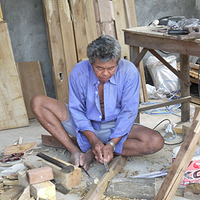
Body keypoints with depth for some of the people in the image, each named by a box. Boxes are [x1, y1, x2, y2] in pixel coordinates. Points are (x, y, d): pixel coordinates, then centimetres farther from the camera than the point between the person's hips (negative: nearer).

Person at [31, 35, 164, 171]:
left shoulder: (129, 72, -20)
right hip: (84, 125, 1)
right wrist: (93, 140, -25)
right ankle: (74, 150, -23)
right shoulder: (79, 72, -18)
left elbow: (128, 112, -16)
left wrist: (111, 144, -26)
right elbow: (76, 110, -11)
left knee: (156, 142, -28)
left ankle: (92, 153, -23)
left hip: (115, 127, 0)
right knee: (38, 102, -17)